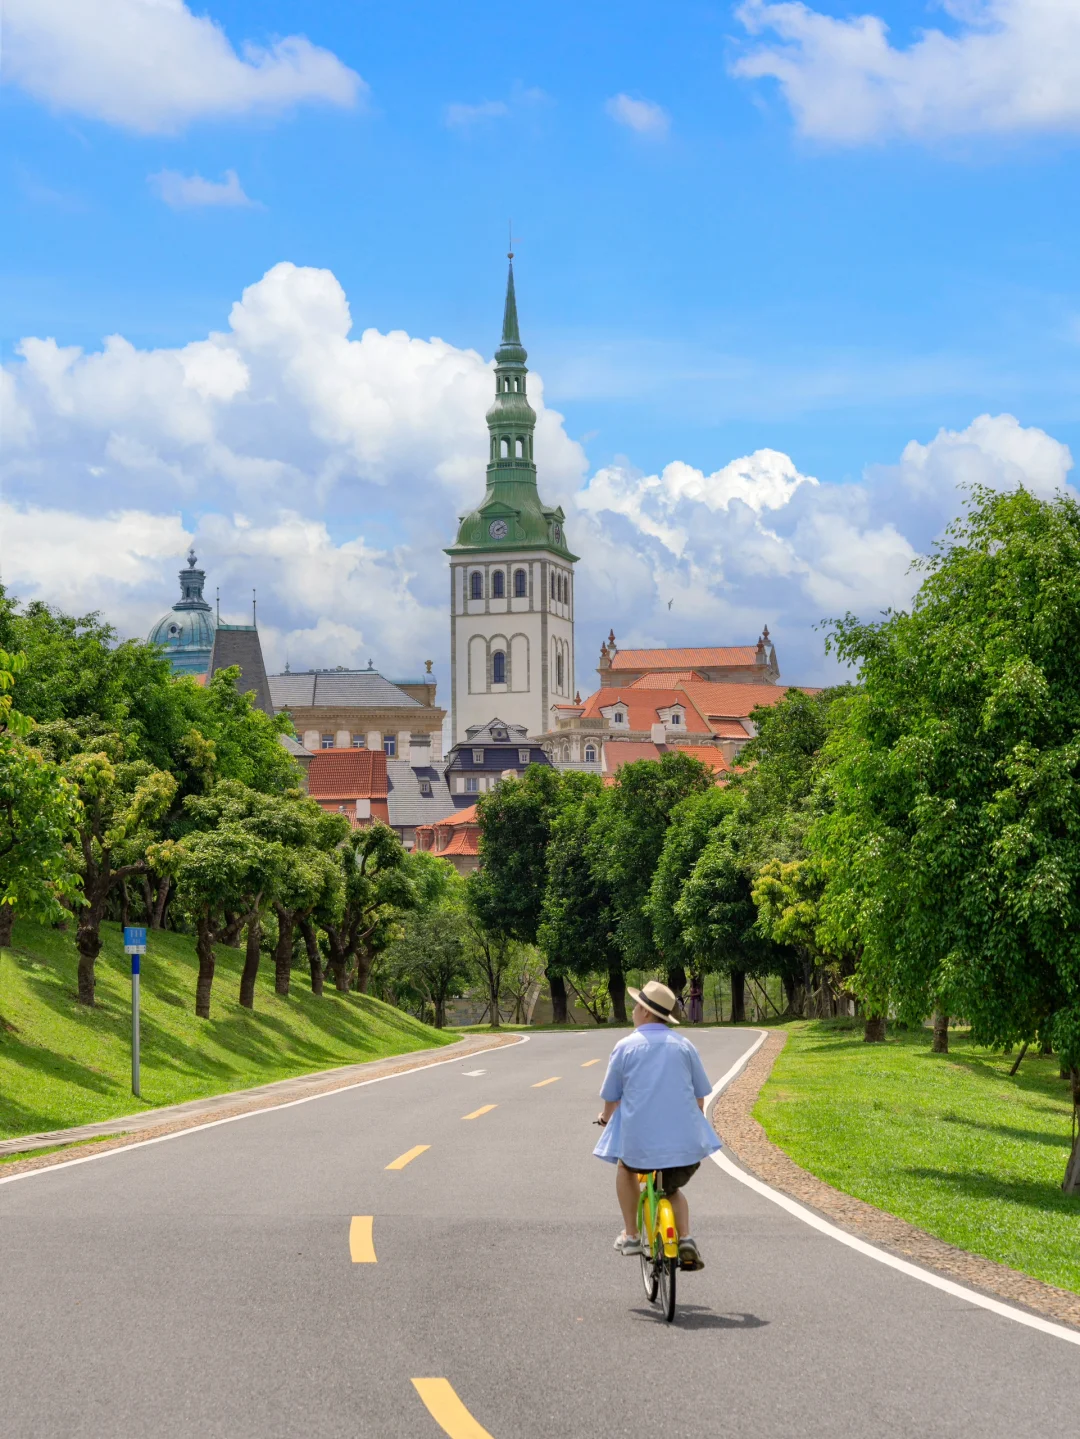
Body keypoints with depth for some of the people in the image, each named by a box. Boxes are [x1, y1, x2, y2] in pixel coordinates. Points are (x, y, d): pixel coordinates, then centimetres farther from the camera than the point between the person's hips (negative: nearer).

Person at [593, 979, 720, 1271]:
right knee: (671, 1188, 27)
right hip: (686, 1145, 2)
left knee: (625, 1167, 30)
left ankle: (630, 1235, 26)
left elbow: (611, 1099, 6)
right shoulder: (683, 1045, 6)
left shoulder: (625, 1047, -1)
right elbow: (700, 1097, 11)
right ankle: (685, 1239, 4)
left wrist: (606, 1119, 27)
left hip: (640, 1144, -2)